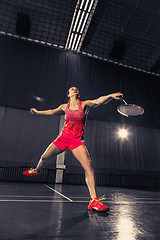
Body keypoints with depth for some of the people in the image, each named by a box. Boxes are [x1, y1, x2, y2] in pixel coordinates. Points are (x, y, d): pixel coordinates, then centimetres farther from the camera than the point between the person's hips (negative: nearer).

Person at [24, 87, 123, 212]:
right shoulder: (64, 107, 7)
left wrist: (110, 95, -38)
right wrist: (38, 112, 35)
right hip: (63, 138, 4)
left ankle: (94, 200, -11)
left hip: (77, 141, -3)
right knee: (44, 157, 12)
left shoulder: (84, 104, -2)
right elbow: (52, 112, 25)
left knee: (88, 166, -20)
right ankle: (37, 170, 49)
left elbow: (98, 101, -20)